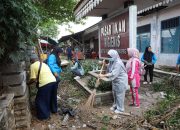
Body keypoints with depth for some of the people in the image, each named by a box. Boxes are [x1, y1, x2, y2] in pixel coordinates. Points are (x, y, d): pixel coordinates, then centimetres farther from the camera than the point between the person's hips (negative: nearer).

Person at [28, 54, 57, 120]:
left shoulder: (33, 65, 3)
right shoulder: (43, 64, 24)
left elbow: (33, 79, -4)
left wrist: (28, 83, 14)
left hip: (45, 83, -7)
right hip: (53, 81, 8)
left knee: (41, 100, 11)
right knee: (52, 97, 28)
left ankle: (44, 115, 19)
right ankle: (54, 110, 45)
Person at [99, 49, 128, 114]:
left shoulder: (118, 63, -28)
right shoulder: (112, 62, 0)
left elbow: (113, 74, -33)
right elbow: (109, 70, 10)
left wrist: (103, 75, -32)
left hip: (120, 81, -9)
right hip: (115, 80, 9)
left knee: (119, 95, 4)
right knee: (115, 94, 19)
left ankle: (120, 109, 19)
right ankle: (115, 105, 37)